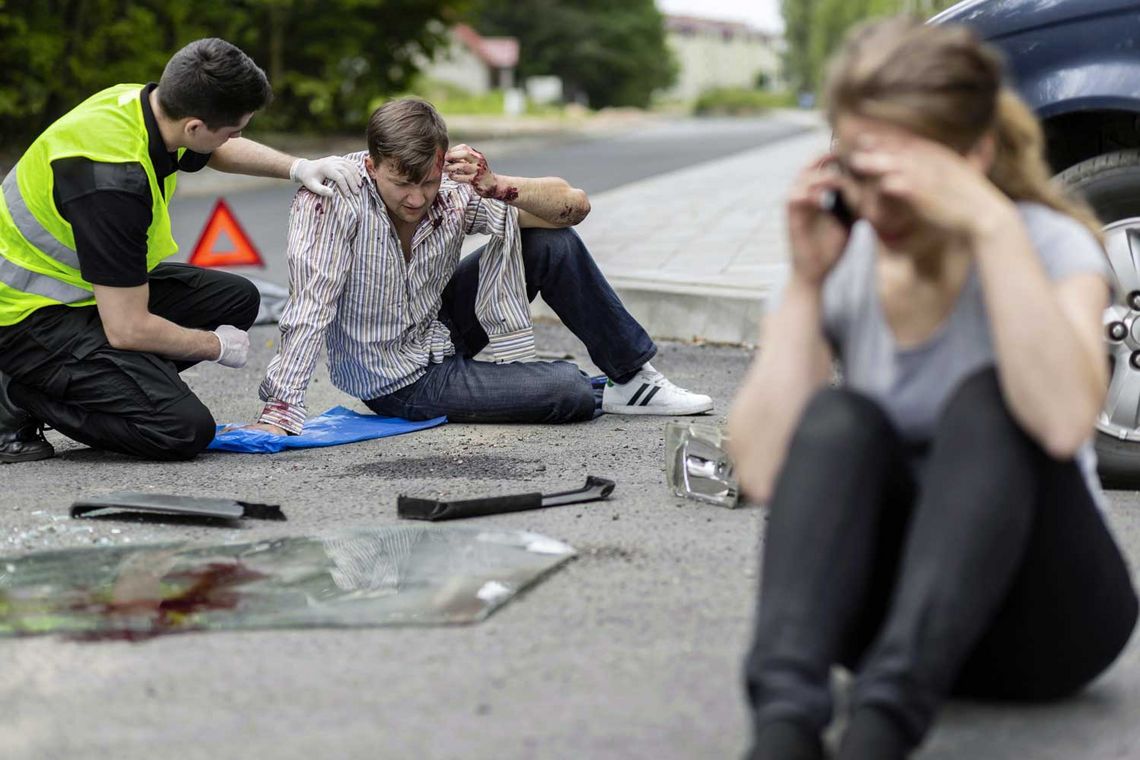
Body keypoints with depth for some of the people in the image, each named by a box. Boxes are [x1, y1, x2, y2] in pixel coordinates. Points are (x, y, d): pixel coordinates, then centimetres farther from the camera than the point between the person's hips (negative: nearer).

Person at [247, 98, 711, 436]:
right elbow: (310, 305, -34)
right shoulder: (331, 199, -28)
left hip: (441, 331, 5)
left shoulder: (453, 190, -16)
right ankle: (601, 394, 19)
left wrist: (498, 187, -32)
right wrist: (278, 412, -41)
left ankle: (634, 379, 6)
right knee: (569, 391, -19)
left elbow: (574, 205, -14)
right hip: (402, 382, -5)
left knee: (554, 244, -10)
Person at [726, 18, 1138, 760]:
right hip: (893, 605, 3)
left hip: (1045, 617, -2)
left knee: (987, 401, -30)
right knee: (839, 419, -26)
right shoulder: (842, 268, -1)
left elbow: (1063, 423, -34)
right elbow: (766, 473, -15)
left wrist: (993, 225, -33)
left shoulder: (1052, 247, -10)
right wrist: (805, 282, -16)